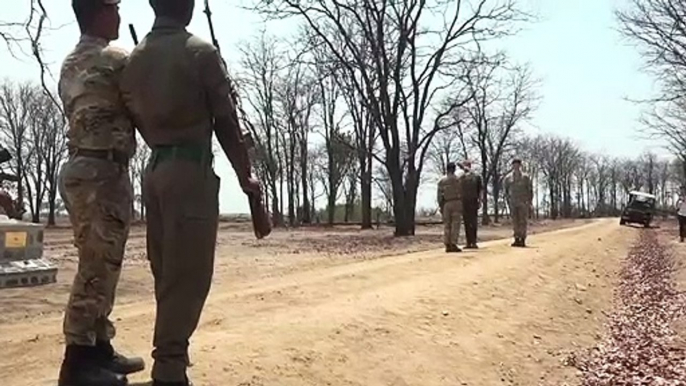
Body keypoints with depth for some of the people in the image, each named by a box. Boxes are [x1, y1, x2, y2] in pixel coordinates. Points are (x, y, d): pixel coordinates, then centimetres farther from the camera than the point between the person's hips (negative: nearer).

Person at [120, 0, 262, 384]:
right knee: (188, 274, -3)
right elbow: (226, 121, -6)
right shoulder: (201, 52, -6)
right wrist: (245, 175, 2)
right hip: (191, 170, -7)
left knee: (166, 272, 13)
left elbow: (139, 121, 15)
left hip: (154, 169, 7)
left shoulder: (134, 58, 13)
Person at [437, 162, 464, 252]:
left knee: (447, 225, 5)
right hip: (456, 203, -3)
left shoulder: (441, 180, 4)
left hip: (446, 204, 3)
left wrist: (440, 206, 6)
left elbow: (439, 195, 3)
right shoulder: (458, 179, -4)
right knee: (455, 224, -4)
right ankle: (453, 245, -9)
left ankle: (447, 245, 2)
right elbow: (461, 192, -2)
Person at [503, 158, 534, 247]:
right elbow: (506, 190, 15)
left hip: (523, 203, -2)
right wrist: (508, 200, 6)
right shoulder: (508, 177, 6)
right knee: (515, 222, 4)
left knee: (523, 221, -4)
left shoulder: (525, 177, 1)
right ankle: (517, 239, 9)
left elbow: (530, 190, 2)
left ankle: (523, 240, -3)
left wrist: (529, 203, -3)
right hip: (513, 203, 2)